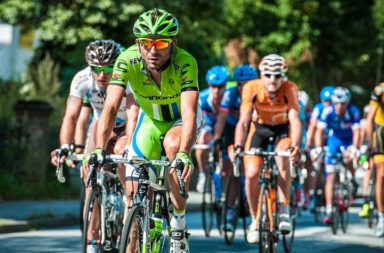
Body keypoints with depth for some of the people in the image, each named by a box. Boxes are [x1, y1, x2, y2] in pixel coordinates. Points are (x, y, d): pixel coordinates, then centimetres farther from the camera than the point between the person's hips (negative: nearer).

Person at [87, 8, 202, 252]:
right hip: (150, 120, 3)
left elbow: (189, 112, -44)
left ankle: (179, 224, -22)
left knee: (173, 145, -36)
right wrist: (99, 149, -48)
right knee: (134, 193, -7)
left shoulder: (185, 63, -35)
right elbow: (111, 106, -34)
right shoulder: (127, 60, -29)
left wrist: (184, 154, -60)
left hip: (180, 119, -3)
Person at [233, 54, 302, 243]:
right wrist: (238, 147, -45)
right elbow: (243, 122, -29)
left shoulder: (289, 89, -27)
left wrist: (295, 146, -51)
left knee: (283, 157, -33)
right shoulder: (251, 89, -26)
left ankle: (284, 210, -22)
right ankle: (255, 220, 7)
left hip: (283, 130, -1)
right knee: (251, 174, -16)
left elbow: (295, 120, -35)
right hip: (259, 129, 1)